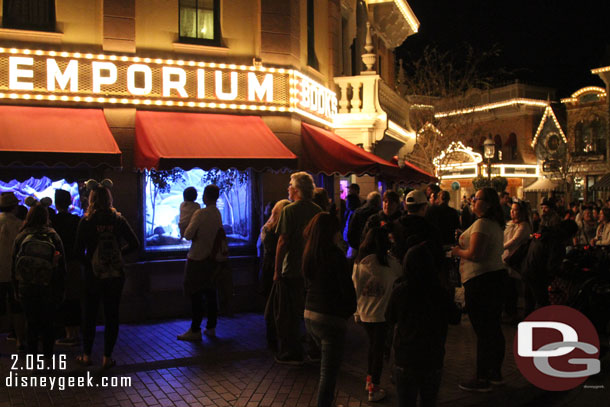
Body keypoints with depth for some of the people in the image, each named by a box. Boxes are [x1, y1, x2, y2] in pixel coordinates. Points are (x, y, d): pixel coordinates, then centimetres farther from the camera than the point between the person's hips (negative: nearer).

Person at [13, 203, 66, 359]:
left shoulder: (21, 237, -3)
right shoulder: (53, 236, -4)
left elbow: (14, 265, 2)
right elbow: (62, 265, -2)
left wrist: (16, 290, 10)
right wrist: (59, 291, 6)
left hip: (26, 288, 0)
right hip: (49, 288, 0)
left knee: (31, 324, 9)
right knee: (47, 324, 10)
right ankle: (48, 356, 13)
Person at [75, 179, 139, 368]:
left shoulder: (86, 222, -10)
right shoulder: (118, 219, -4)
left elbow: (78, 252, -12)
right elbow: (134, 244, -3)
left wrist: (87, 263, 6)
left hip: (92, 276, -1)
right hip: (115, 275, 1)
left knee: (89, 315, 14)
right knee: (112, 315, 9)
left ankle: (86, 355, 23)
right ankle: (107, 357, 13)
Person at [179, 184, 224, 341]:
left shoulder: (200, 213, -16)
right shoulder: (218, 214, 4)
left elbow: (187, 235, -16)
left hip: (197, 259, -7)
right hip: (212, 258, 7)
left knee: (196, 295, -2)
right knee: (210, 294, 12)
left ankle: (195, 330, 1)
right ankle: (211, 327, 18)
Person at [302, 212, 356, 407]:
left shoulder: (309, 254, 5)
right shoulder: (335, 255, -16)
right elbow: (346, 287, -15)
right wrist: (350, 309, 4)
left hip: (309, 316, 8)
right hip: (331, 318, -8)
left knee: (327, 365, 25)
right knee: (328, 372, 0)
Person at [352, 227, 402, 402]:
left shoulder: (359, 262, -4)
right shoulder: (389, 262, -15)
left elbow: (354, 288, 2)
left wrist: (356, 312, 10)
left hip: (364, 314, 4)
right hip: (381, 314, -4)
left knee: (372, 345, 23)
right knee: (378, 349, 7)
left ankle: (369, 379, 36)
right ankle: (374, 389, 13)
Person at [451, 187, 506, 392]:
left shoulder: (481, 224, -17)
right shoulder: (496, 224, 14)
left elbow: (474, 254, -24)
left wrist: (457, 251, -6)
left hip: (480, 281, -10)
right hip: (496, 275, 10)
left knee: (483, 330, -4)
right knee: (494, 327, 17)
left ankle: (482, 379, 3)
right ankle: (496, 371, 28)